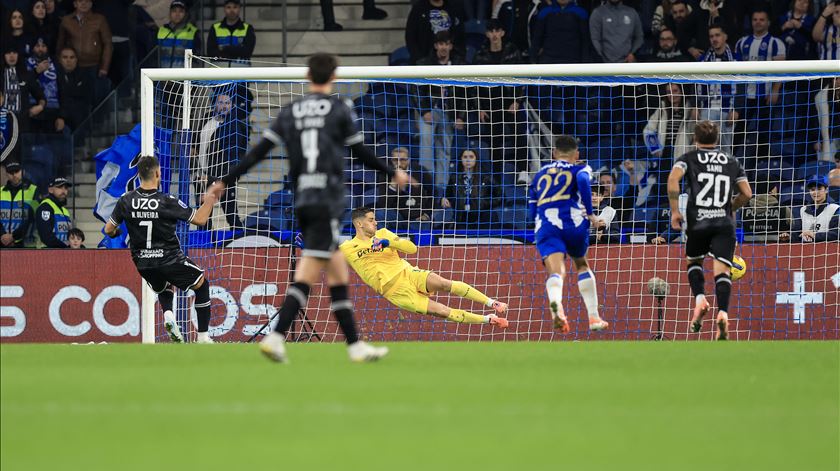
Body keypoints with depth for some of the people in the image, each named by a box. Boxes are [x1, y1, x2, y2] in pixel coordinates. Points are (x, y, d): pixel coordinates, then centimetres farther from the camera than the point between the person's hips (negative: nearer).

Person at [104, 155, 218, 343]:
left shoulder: (126, 201, -6)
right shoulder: (167, 202, -16)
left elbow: (109, 230, 3)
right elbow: (200, 219, -8)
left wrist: (115, 233, 27)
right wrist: (210, 200, 9)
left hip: (143, 263, 4)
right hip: (170, 260, -4)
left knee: (164, 287, 35)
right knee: (202, 284, 20)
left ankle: (168, 314, 1)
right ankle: (203, 336, 14)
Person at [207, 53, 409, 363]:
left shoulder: (290, 112, 11)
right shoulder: (340, 109, 0)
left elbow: (258, 152, 7)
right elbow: (362, 153, 5)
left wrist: (226, 182, 12)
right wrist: (393, 174, 21)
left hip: (301, 202, 6)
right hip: (327, 203, -6)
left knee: (338, 274, 12)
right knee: (305, 277, -11)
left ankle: (355, 345, 13)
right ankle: (276, 337, -23)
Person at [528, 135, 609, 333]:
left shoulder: (539, 175, 30)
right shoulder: (580, 169, 18)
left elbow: (533, 210, 30)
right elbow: (582, 180, -7)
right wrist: (590, 213, -2)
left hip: (546, 227, 1)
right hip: (573, 221, -1)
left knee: (556, 271, -18)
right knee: (582, 265, 25)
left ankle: (555, 303, -53)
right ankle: (594, 317, 21)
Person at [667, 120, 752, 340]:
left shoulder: (689, 158, 9)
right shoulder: (732, 162, 17)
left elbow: (673, 179, -10)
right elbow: (746, 193, 13)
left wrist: (675, 211, -4)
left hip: (697, 222, -1)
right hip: (724, 223, 1)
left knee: (693, 261, 23)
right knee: (722, 269, -6)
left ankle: (700, 299, -1)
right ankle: (723, 312, -28)